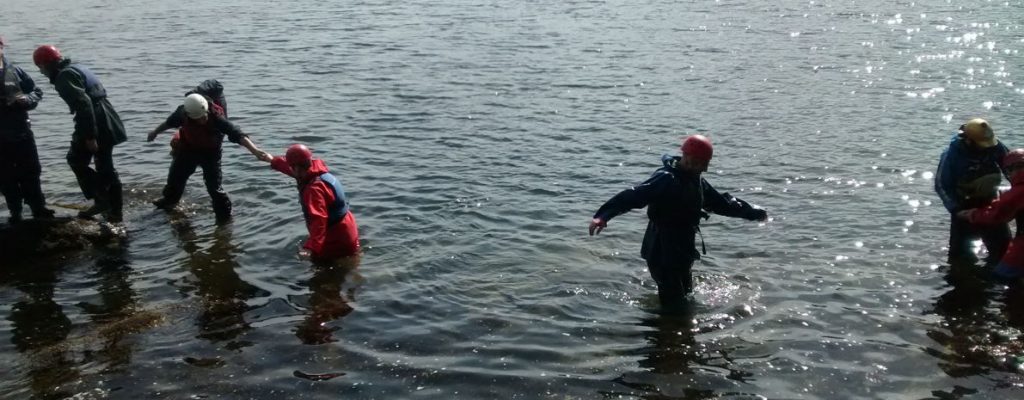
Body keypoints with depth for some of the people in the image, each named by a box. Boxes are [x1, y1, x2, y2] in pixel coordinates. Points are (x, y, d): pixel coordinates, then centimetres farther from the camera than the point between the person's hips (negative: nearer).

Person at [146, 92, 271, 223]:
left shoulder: (217, 117, -38)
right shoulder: (182, 113, -27)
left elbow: (238, 134, -45)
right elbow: (169, 122, -3)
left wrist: (255, 151, -58)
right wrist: (155, 132, 16)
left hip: (210, 153, -4)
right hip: (188, 148, 4)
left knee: (214, 186, -11)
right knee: (175, 177, 21)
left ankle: (224, 217, 5)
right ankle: (169, 200, 51)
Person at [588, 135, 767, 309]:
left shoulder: (696, 181, 8)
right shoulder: (666, 179, -22)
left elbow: (722, 202, 22)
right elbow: (633, 196, -35)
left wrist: (754, 212, 29)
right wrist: (602, 216, -49)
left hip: (683, 252, 10)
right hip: (662, 253, -9)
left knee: (684, 294, 23)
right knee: (674, 303, -9)